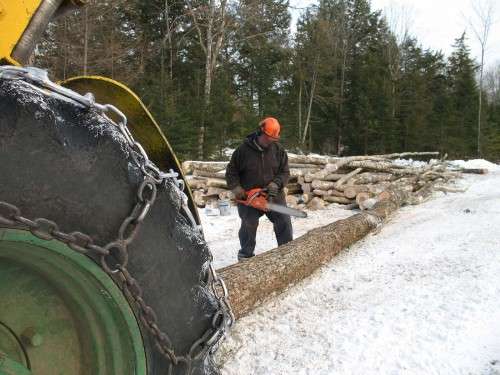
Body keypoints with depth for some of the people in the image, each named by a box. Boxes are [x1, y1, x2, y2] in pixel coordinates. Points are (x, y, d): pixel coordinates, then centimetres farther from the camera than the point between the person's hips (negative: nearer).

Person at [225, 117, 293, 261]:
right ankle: (245, 254, 20)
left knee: (284, 222, -1)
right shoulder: (243, 149, -7)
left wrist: (276, 184, -19)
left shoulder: (278, 150, -2)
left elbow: (285, 172, 0)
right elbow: (231, 171, 0)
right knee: (248, 226, 1)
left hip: (273, 195, 2)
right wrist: (236, 187, -15)